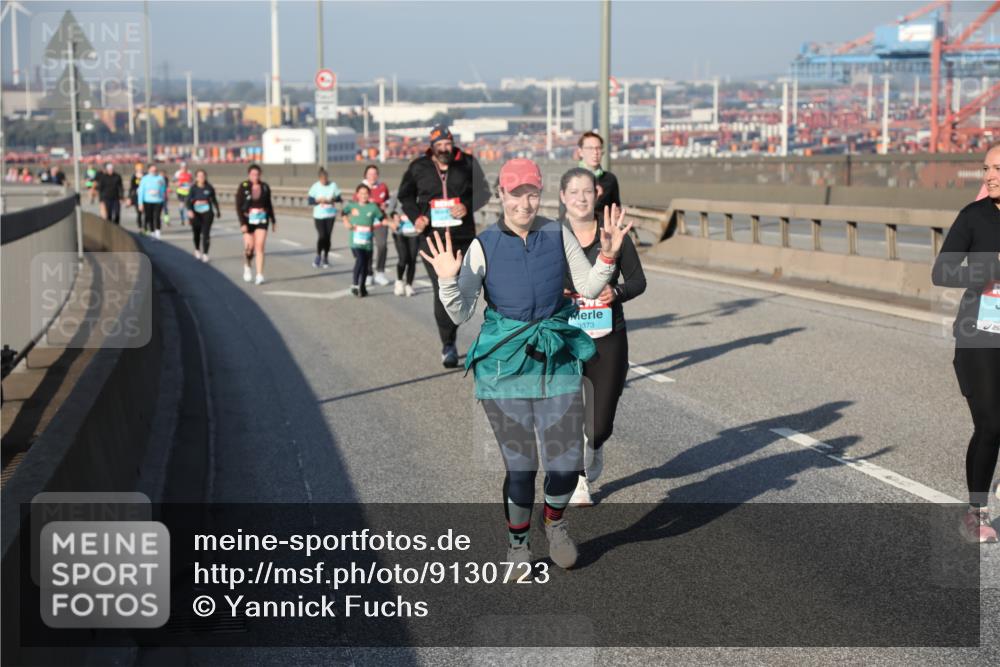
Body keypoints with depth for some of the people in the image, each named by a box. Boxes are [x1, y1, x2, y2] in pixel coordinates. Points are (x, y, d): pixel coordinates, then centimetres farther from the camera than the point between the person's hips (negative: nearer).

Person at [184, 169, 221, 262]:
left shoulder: (209, 188, -1)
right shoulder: (193, 188, -5)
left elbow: (214, 200, 13)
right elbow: (188, 200, -11)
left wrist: (218, 211, 23)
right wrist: (189, 210, -29)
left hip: (207, 213, 0)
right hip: (195, 214, 0)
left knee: (206, 234, -10)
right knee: (196, 233, 13)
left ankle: (205, 254, -9)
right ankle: (197, 250, 39)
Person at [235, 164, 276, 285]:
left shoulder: (265, 187, 2)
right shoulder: (243, 187, -6)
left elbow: (269, 205, 13)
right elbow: (238, 206, -6)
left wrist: (273, 221, 15)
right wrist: (242, 223, -14)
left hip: (262, 220, 1)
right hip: (248, 220, -1)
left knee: (260, 246, -8)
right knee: (249, 246, -1)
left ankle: (260, 275, -9)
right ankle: (247, 267, 30)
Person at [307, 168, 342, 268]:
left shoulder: (333, 185, -1)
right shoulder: (315, 187, -5)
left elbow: (339, 198, 3)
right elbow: (310, 200, -3)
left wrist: (333, 200, -17)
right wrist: (319, 200, -20)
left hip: (330, 215, 2)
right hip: (319, 215, -2)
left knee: (328, 236, 4)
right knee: (321, 236, -12)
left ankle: (326, 257, 19)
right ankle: (318, 256, 7)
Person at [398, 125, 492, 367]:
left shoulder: (467, 163, 1)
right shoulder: (419, 167, 2)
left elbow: (483, 191, 6)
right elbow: (405, 195, 16)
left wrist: (467, 206, -12)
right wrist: (416, 216, 0)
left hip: (463, 236, 1)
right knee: (442, 289, -10)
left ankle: (449, 338, 27)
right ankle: (448, 345, -4)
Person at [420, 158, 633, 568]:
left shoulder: (557, 235, 0)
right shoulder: (483, 247, -6)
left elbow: (589, 288, 10)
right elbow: (460, 314, -5)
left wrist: (608, 255, -5)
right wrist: (448, 281, -22)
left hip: (557, 362, 2)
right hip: (504, 366, -2)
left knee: (567, 463, 0)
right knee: (520, 465, 1)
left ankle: (555, 523, 32)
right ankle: (518, 543, 26)